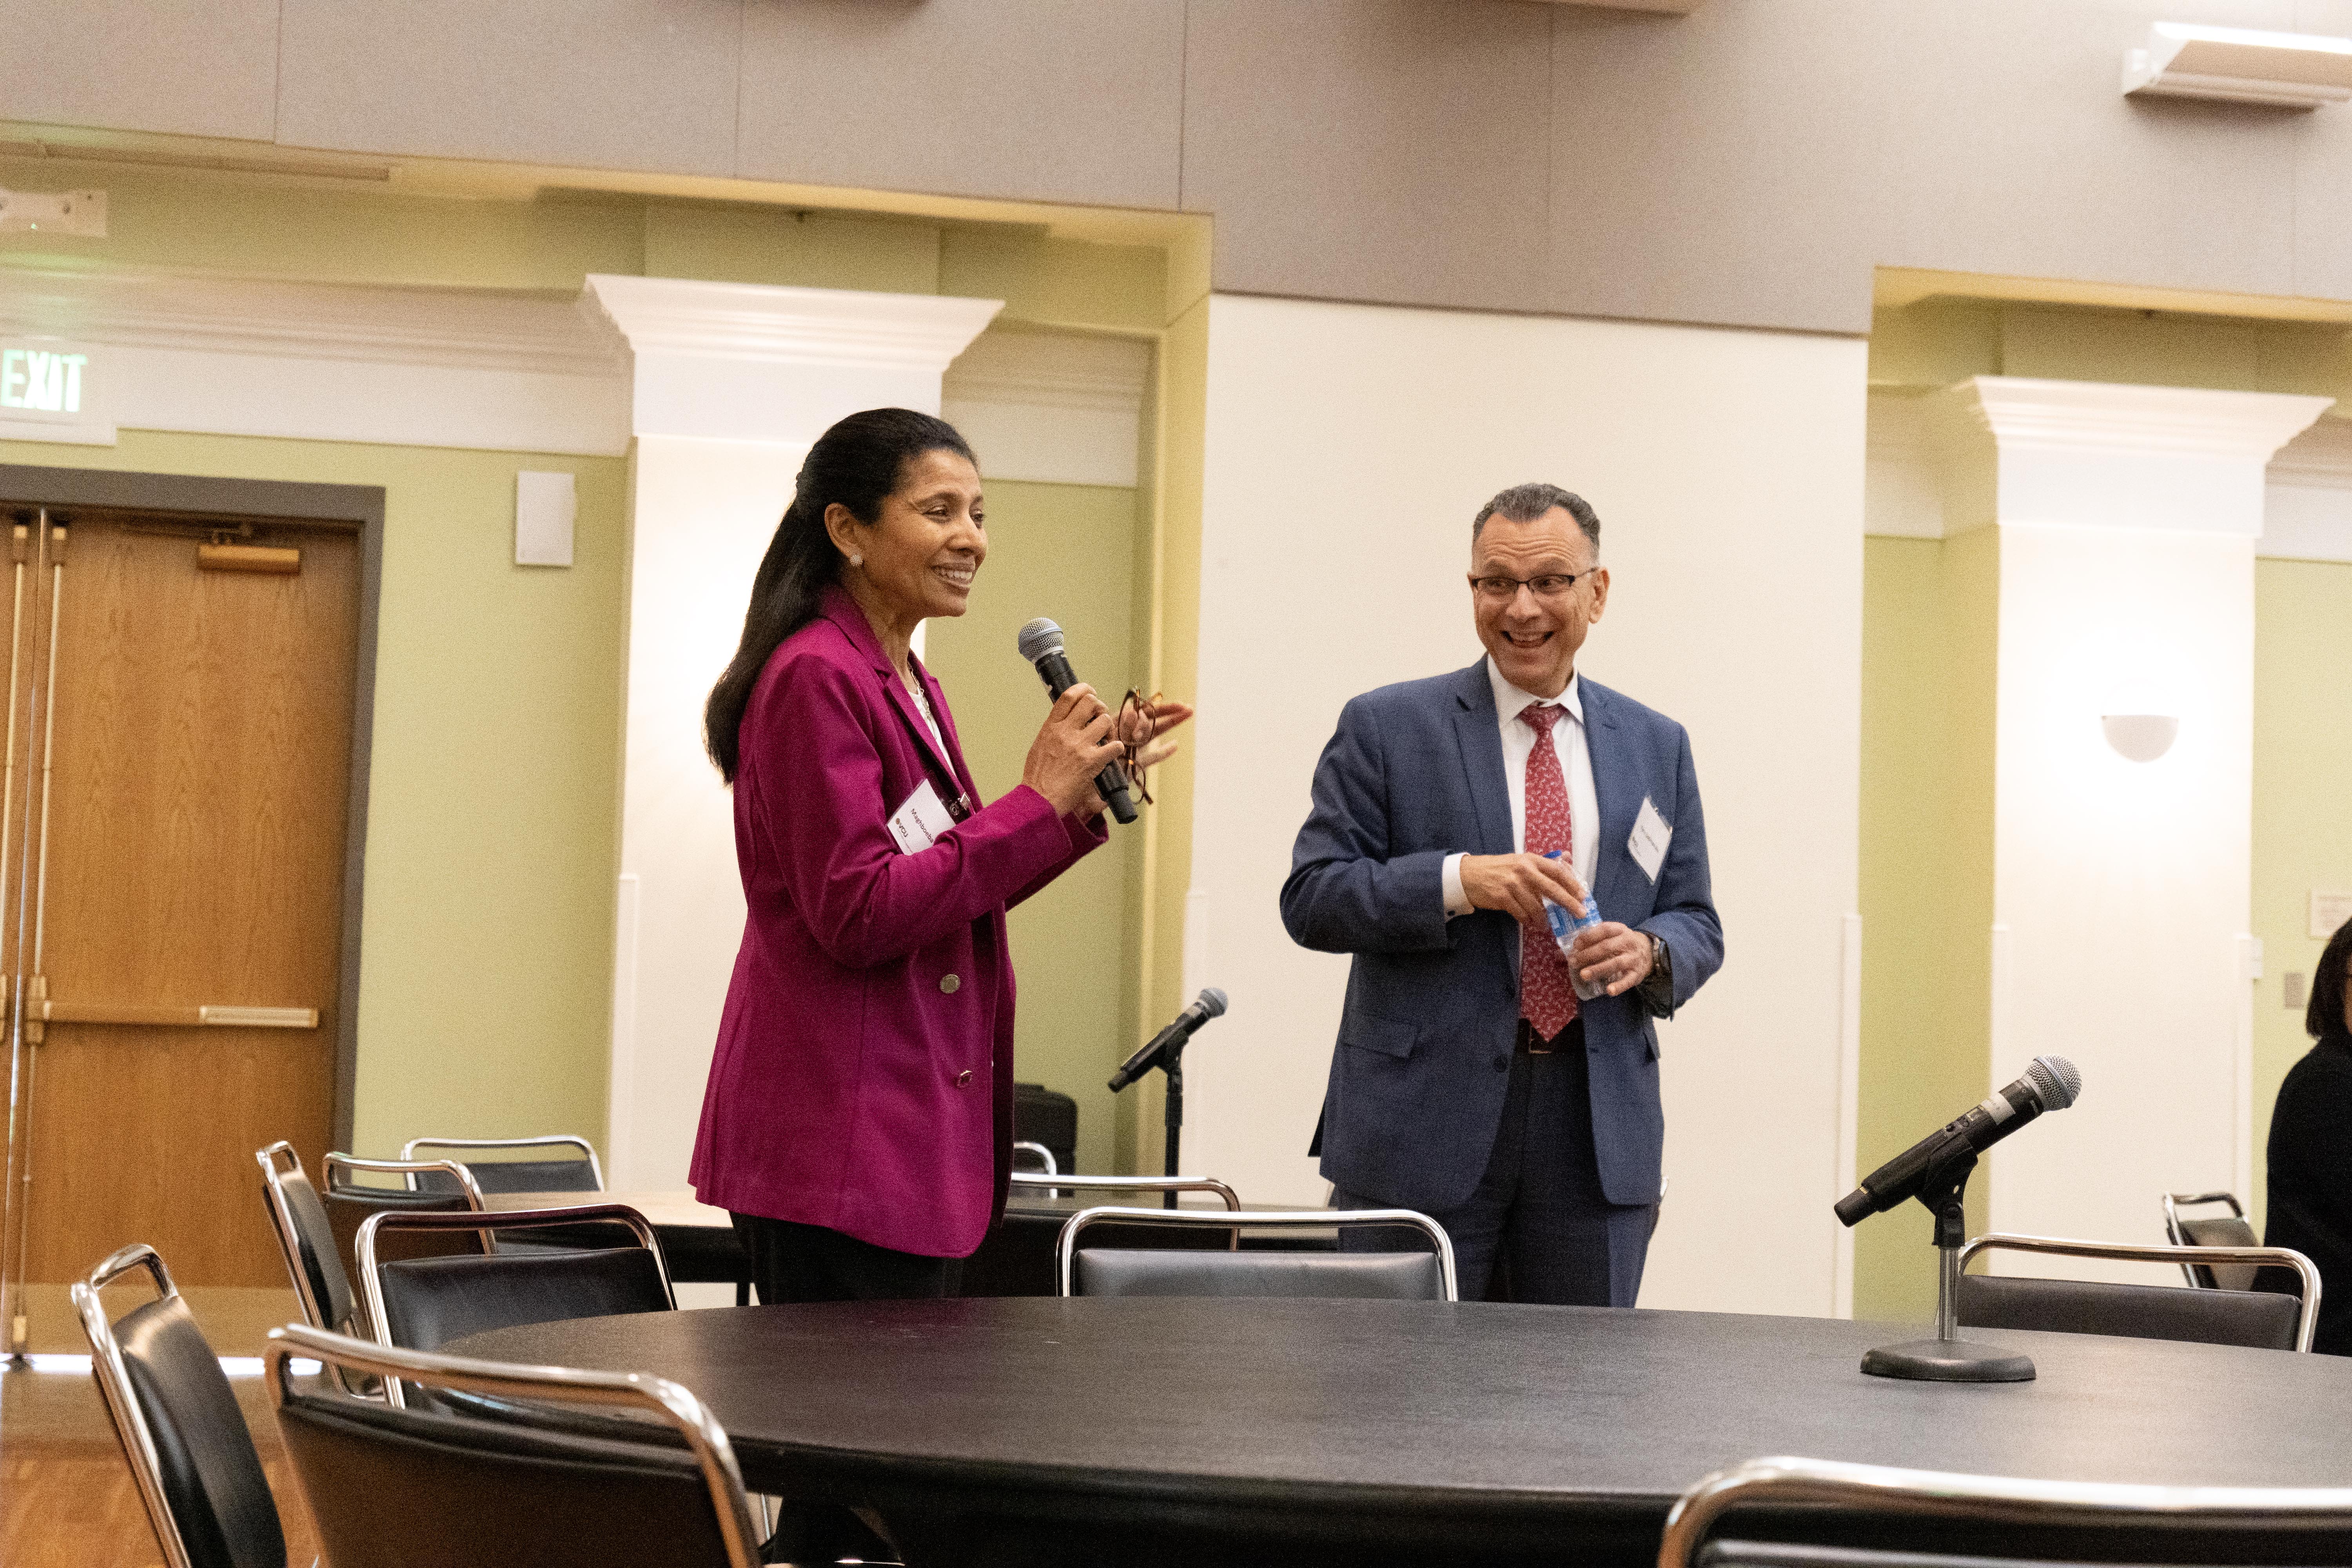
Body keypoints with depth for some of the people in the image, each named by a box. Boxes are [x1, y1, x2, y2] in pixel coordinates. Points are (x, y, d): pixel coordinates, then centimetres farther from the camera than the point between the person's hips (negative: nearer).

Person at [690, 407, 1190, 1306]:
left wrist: (1084, 797, 7)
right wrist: (1038, 801, -17)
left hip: (909, 1133, 10)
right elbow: (858, 913, -21)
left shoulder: (909, 686, 17)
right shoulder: (817, 678, -14)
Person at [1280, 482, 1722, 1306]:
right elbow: (1311, 897, -4)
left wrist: (1649, 952, -9)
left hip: (1598, 1133, 3)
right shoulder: (1385, 728, 3)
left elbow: (1698, 926, 15)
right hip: (1422, 1127, -3)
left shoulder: (1657, 746, 13)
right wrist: (1461, 880, -18)